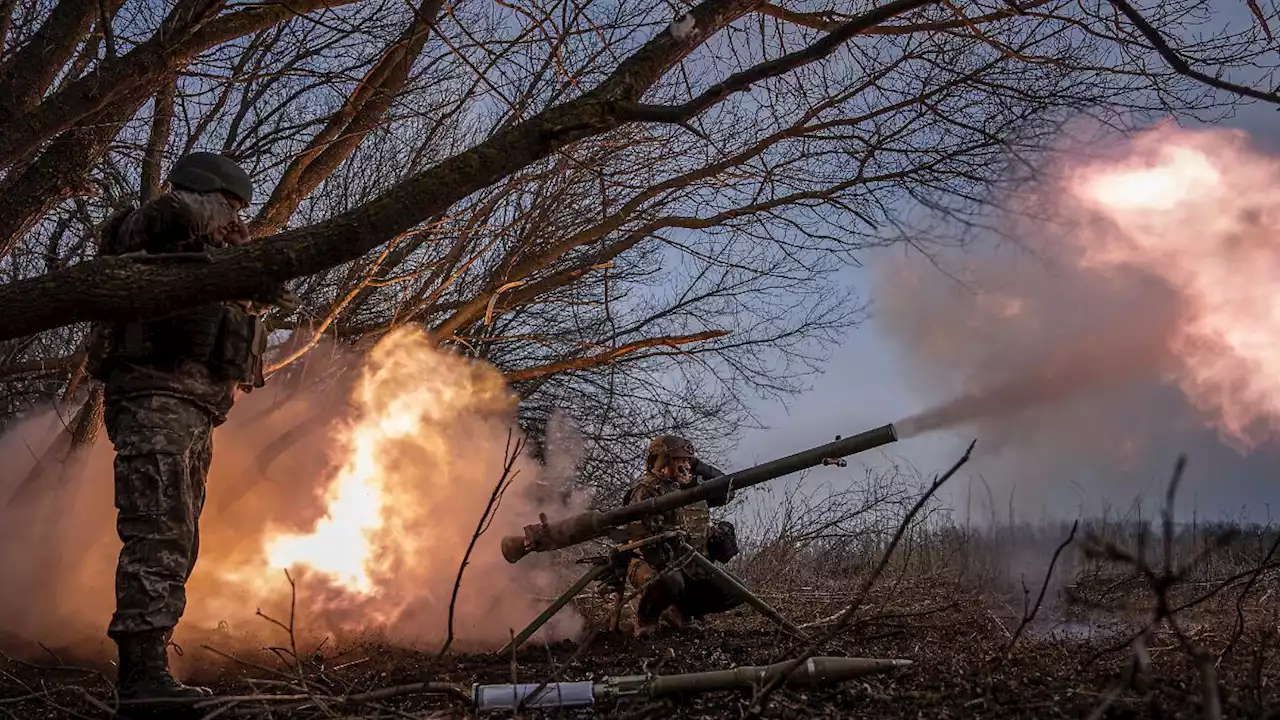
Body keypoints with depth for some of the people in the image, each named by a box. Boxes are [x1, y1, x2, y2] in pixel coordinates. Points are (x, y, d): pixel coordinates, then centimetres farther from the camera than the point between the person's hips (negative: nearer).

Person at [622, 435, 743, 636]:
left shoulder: (691, 486, 14)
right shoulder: (646, 490, -11)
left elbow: (727, 492, 17)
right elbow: (641, 532, -21)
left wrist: (704, 470, 3)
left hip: (692, 567, 7)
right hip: (654, 566, -7)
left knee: (734, 593, -5)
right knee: (670, 581, -42)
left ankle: (682, 611, 17)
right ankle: (646, 617, -7)